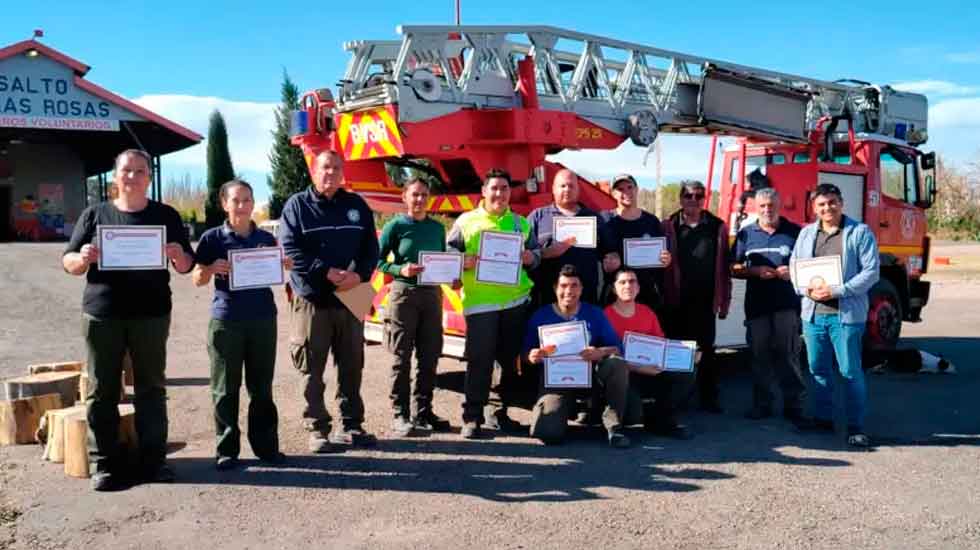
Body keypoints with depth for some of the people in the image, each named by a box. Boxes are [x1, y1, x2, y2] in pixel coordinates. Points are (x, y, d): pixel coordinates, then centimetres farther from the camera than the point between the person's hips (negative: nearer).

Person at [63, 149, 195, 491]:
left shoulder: (165, 215, 8)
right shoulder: (94, 214, 8)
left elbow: (187, 266, 8)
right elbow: (69, 264, 8)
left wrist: (178, 255, -15)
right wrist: (83, 258, -14)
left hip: (151, 314, 0)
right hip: (101, 314, 0)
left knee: (151, 388, 5)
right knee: (102, 391, 4)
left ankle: (154, 459, 13)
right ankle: (105, 463, 13)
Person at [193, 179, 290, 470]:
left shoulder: (266, 238, 8)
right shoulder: (213, 238, 1)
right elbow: (197, 279, 2)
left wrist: (285, 266, -3)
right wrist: (212, 268, -19)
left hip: (263, 318, 2)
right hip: (226, 320, -2)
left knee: (261, 387, 9)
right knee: (225, 388, 4)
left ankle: (266, 446, 18)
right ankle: (226, 449, 14)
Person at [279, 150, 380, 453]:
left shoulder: (357, 205, 10)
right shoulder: (297, 205, -1)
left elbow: (371, 248, 7)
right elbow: (291, 250, -11)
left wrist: (359, 274, -12)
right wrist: (327, 272, -19)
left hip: (350, 298, 4)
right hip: (311, 299, -4)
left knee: (351, 366, 10)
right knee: (312, 369, 1)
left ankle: (351, 425, 21)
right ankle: (317, 429, 11)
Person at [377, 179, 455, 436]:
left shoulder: (437, 228, 12)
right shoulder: (395, 226, -2)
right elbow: (379, 260, -4)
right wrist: (401, 270, -20)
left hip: (432, 293, 5)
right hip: (403, 293, -4)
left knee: (430, 357, 8)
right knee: (401, 357, -1)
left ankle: (423, 411, 19)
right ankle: (400, 415, 6)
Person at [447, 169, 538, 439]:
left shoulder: (521, 223, 13)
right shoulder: (466, 221, 5)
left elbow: (535, 254, 18)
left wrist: (531, 258, -5)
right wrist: (463, 262, -16)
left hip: (516, 301, 4)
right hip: (479, 302, -4)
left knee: (510, 360, 10)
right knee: (479, 361, -5)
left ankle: (500, 412, 24)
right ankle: (472, 418, 2)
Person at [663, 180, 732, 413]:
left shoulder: (717, 227, 4)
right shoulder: (669, 227, 2)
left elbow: (723, 267, 4)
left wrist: (724, 301, 1)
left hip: (705, 301, 0)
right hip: (676, 301, 0)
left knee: (706, 350, 7)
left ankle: (708, 398, 17)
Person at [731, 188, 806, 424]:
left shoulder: (794, 232, 6)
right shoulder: (746, 234, 9)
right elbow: (734, 269, 8)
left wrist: (793, 272, -10)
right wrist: (755, 271, -10)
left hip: (787, 304, -1)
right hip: (756, 304, 2)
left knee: (789, 354, 1)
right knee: (759, 355, 6)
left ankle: (794, 404, 9)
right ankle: (761, 404, 15)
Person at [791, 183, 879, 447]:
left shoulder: (860, 232, -1)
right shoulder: (806, 233, 13)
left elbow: (870, 272, -7)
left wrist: (837, 290, -16)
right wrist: (807, 289, -9)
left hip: (846, 314, -4)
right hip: (813, 313, 5)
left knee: (851, 371, -1)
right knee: (818, 369, 12)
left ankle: (856, 427, 7)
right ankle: (822, 418, 25)